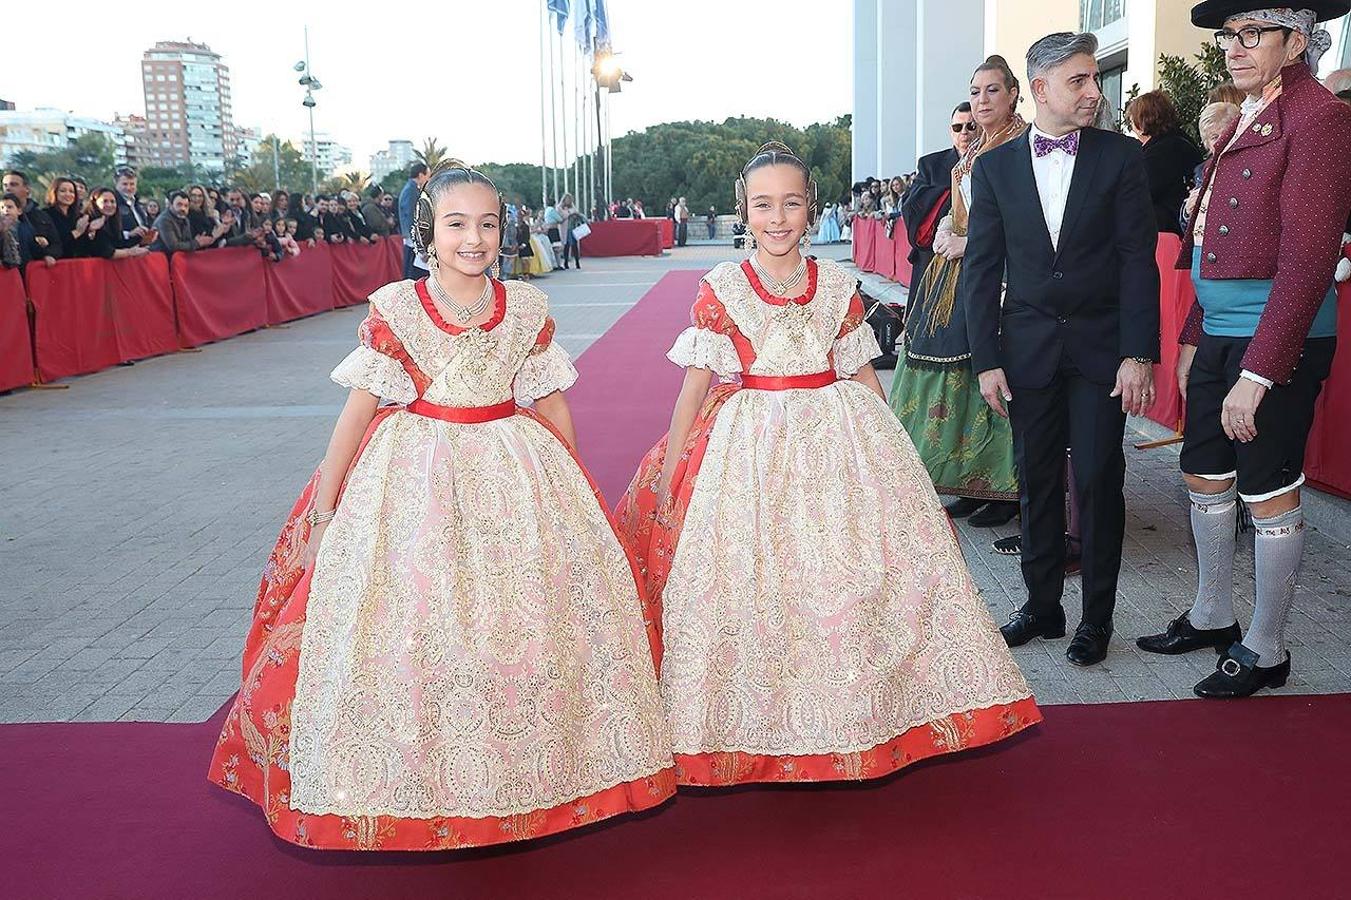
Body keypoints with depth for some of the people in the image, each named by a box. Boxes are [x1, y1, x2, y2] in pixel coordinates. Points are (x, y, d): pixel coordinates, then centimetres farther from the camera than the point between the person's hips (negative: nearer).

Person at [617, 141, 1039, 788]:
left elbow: (862, 374, 11)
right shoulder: (721, 287, -3)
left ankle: (853, 716, 23)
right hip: (752, 443, -2)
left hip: (839, 439, 3)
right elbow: (695, 386, -2)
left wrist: (890, 453, 11)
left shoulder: (837, 284, 5)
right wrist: (667, 477, -3)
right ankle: (755, 725, 17)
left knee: (852, 579, 4)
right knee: (753, 585, -1)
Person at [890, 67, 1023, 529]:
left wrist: (968, 242, -13)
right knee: (961, 377, 8)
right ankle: (973, 485, 17)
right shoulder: (971, 152, 17)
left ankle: (1005, 489, 5)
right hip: (955, 276, 8)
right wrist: (946, 232, 4)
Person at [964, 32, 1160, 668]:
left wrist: (1139, 354, -11)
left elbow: (1138, 258, -4)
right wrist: (986, 359, -2)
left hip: (1101, 346, -1)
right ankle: (1042, 605, 24)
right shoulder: (994, 167, 3)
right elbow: (982, 269, 4)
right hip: (1029, 347, 2)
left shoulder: (1122, 156, -1)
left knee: (1099, 482, 1)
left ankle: (1096, 618, 15)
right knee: (1036, 482, 9)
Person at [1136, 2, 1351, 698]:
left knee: (1268, 493, 2)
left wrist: (1258, 372, -22)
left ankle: (1265, 650, 16)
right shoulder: (1244, 124, 15)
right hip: (1219, 335, 9)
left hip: (1278, 341, -9)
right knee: (1204, 476, 15)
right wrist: (1192, 339, 14)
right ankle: (1212, 616, 32)